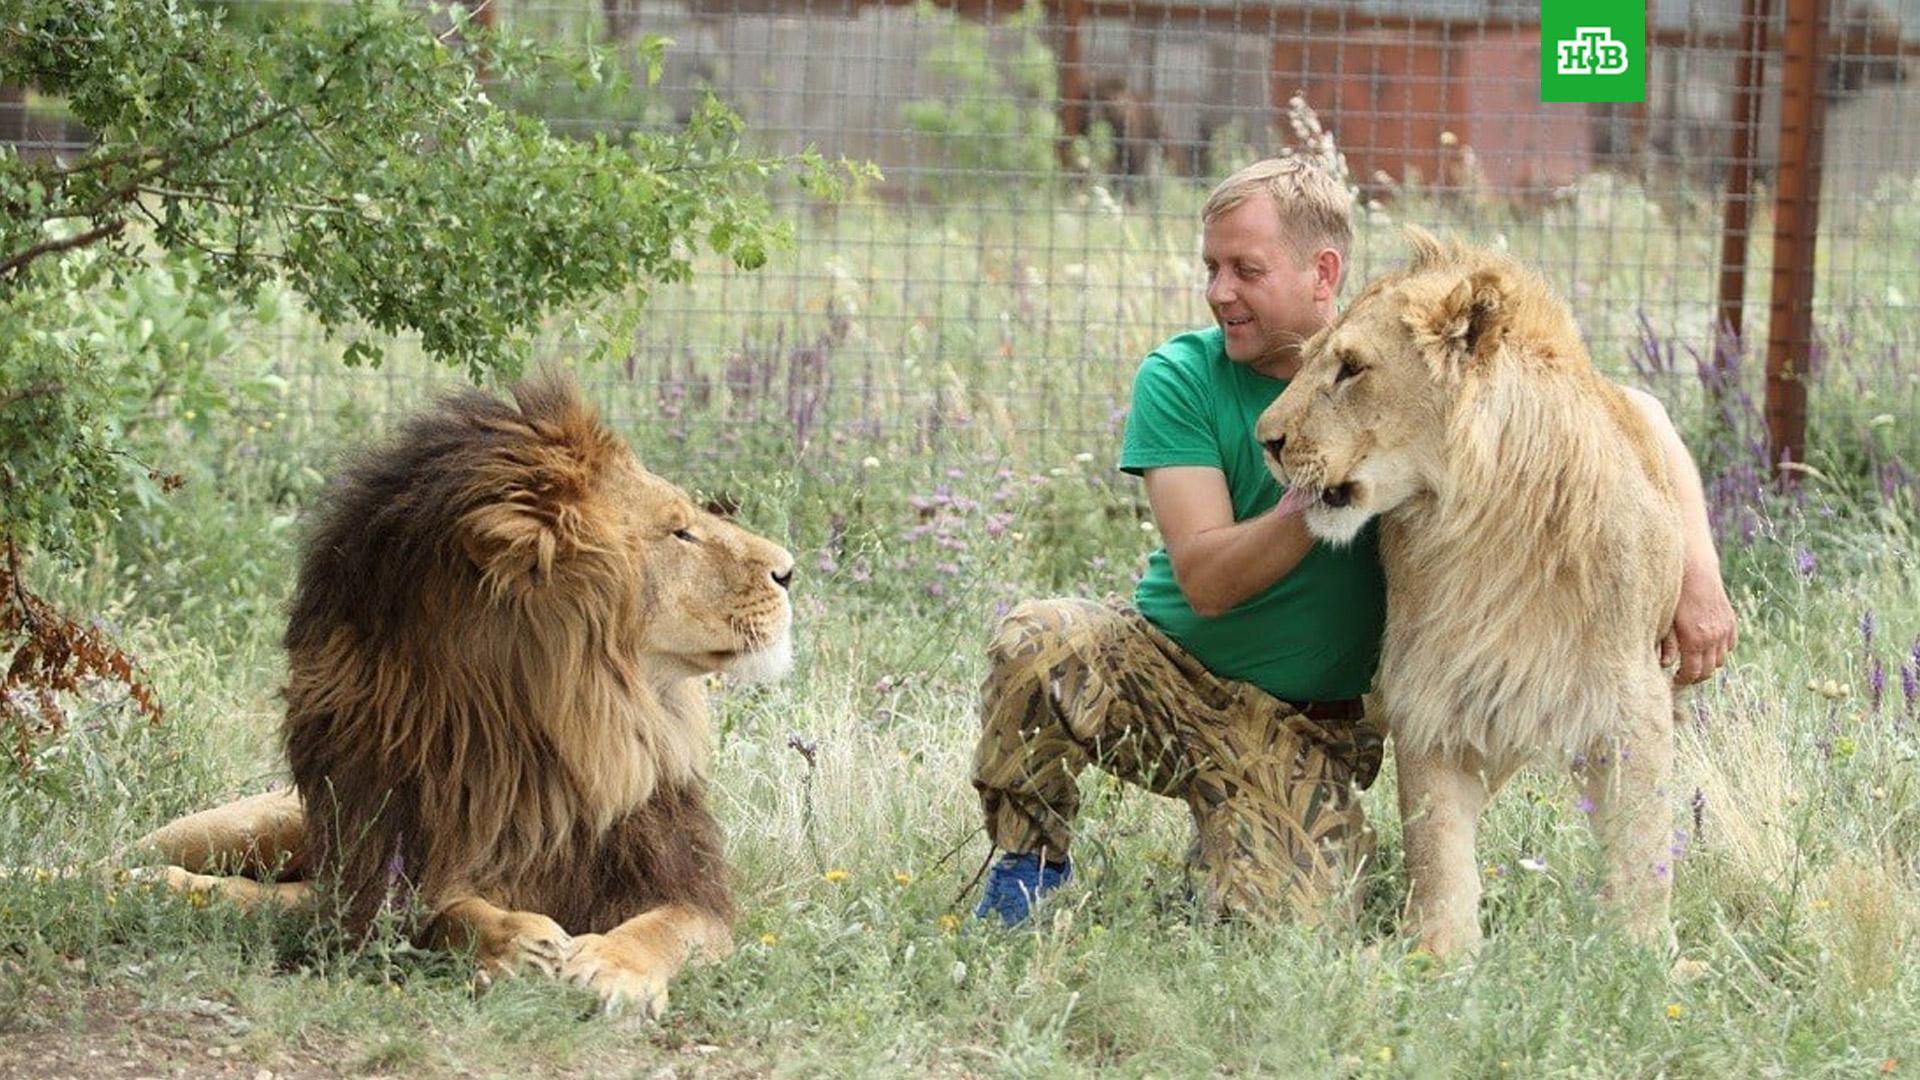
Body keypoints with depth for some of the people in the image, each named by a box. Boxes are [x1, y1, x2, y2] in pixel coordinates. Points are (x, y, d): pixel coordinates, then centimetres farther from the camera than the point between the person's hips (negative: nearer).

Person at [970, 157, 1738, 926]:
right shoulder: (1180, 379, -8)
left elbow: (1636, 413, -6)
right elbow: (1206, 581, -16)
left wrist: (1696, 567, -19)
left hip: (1300, 723, 1)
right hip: (1163, 666, 0)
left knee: (1279, 922, -23)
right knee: (1037, 641, -32)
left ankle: (1227, 850, 15)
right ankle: (1028, 863, -7)